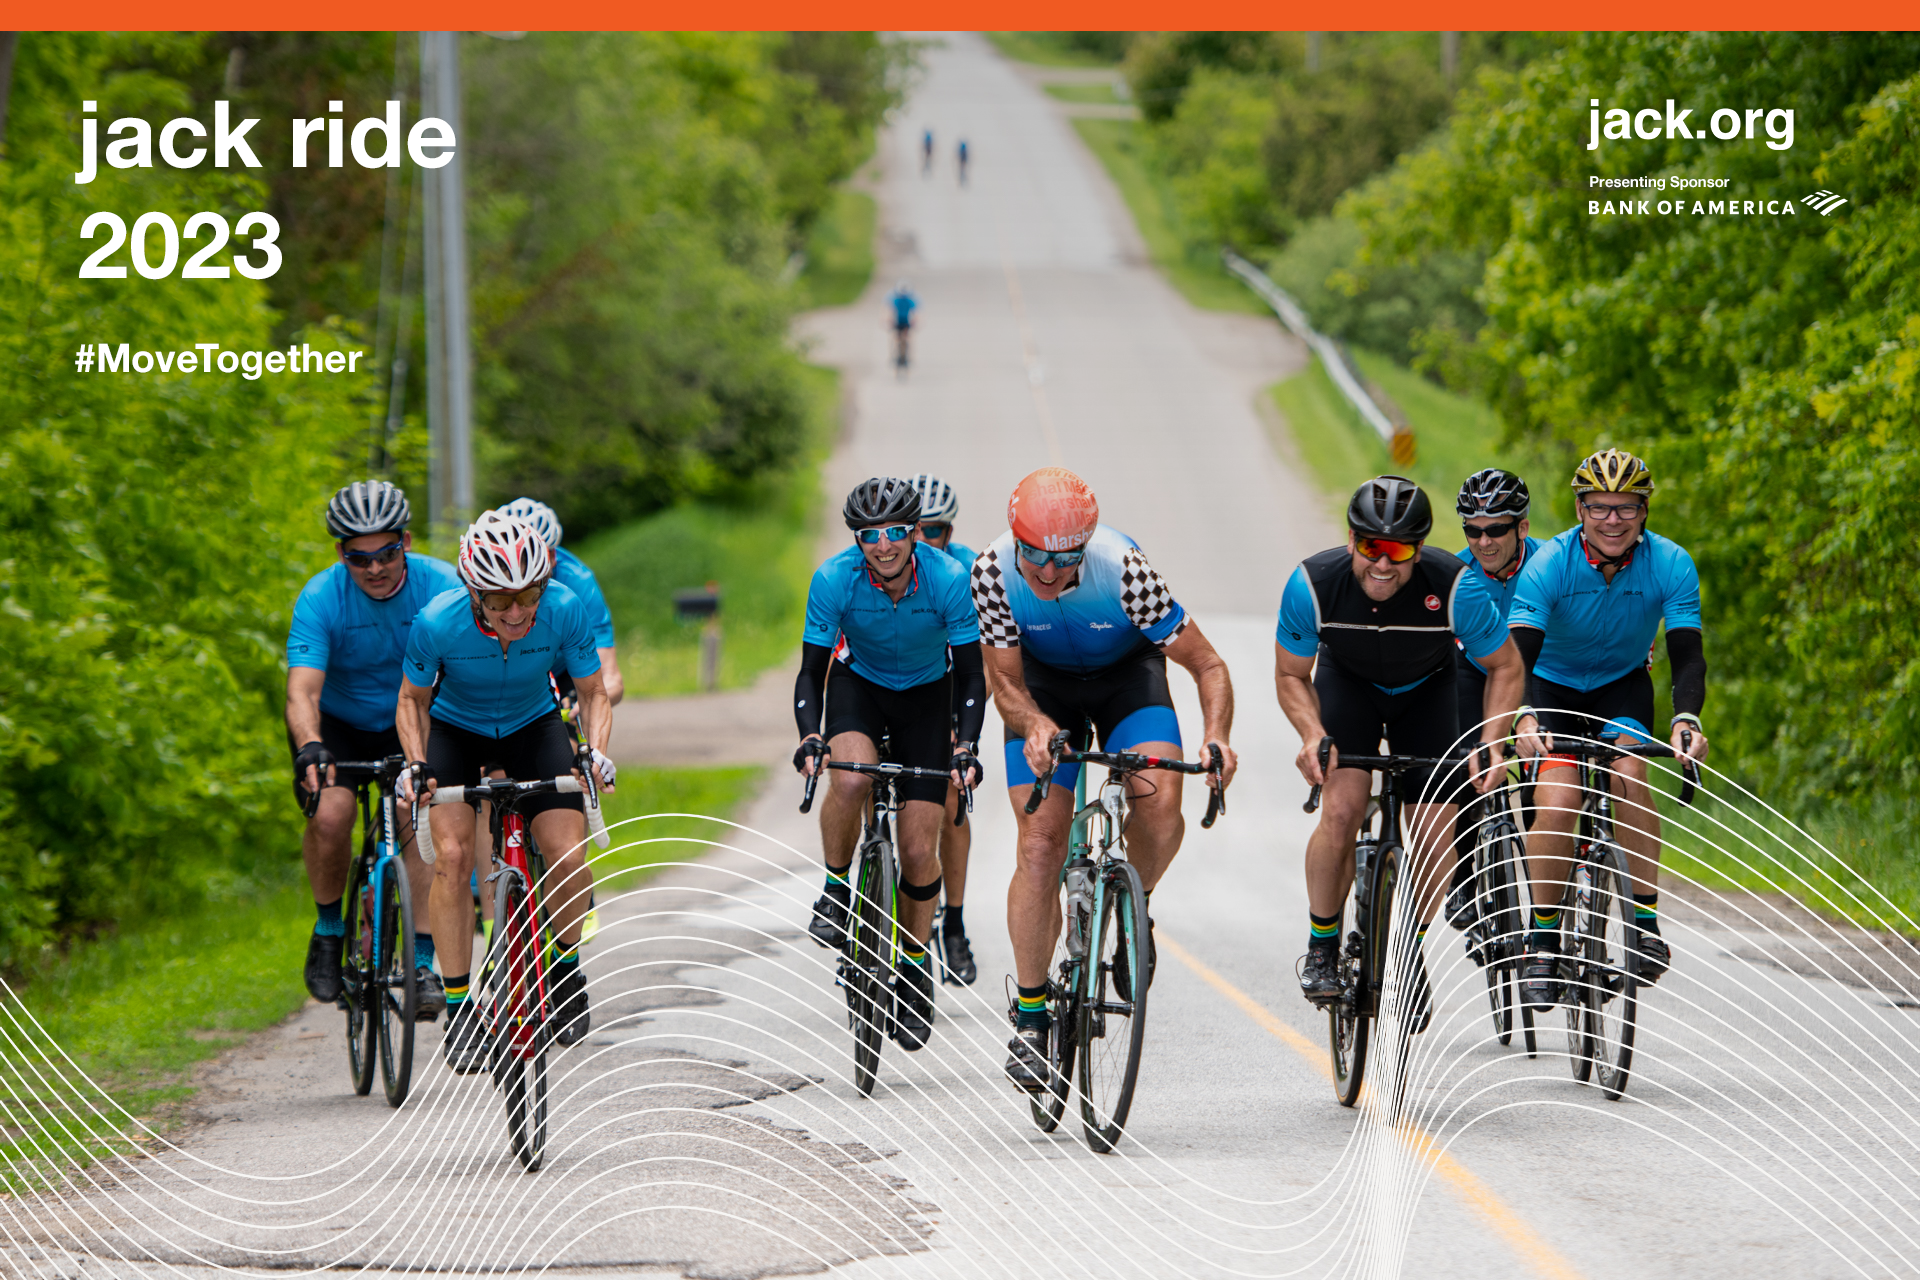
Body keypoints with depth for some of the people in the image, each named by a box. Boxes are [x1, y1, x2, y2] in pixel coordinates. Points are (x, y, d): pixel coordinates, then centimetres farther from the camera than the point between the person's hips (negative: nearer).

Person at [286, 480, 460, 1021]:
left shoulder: (442, 587, -22)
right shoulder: (321, 598, -25)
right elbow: (302, 689, -34)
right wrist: (310, 749, -54)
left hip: (411, 722, 1)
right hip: (336, 722, -1)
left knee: (421, 818, -21)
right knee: (330, 812, -26)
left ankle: (421, 962, -14)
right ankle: (329, 928, 0)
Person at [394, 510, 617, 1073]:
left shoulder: (564, 611, -28)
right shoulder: (439, 623, -31)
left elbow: (592, 693, -11)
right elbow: (413, 700, -10)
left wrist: (596, 752, -27)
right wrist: (416, 764, -25)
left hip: (533, 726, 1)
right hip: (455, 728, -1)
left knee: (569, 858, -17)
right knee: (452, 855, -21)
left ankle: (565, 964, 13)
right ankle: (458, 1008, -11)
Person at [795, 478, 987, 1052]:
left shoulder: (948, 580, -26)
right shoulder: (834, 579, -25)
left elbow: (971, 675, -19)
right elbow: (812, 671, -19)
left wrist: (967, 745, -34)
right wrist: (809, 736, -36)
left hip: (926, 694, 0)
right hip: (858, 683, 0)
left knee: (919, 849, -6)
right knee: (849, 778, -34)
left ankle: (916, 962, 17)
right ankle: (835, 890, -9)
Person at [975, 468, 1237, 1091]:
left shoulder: (1122, 567, -34)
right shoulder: (995, 571, -29)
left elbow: (1207, 666, -26)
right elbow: (1006, 683, -20)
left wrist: (1216, 737, -44)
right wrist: (1036, 726, -42)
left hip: (1127, 672, -1)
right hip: (1044, 684, 1)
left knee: (1160, 802, -27)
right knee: (1040, 844, -10)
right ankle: (1029, 1018, 1)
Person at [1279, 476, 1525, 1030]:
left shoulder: (1455, 586, -34)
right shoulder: (1313, 584, -31)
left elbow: (1505, 668, -17)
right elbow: (1291, 676, -13)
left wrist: (1491, 747, -29)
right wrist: (1313, 735, -32)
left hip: (1426, 689, 0)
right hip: (1347, 680, 0)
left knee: (1435, 837, -8)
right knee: (1342, 810, -22)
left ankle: (1412, 949, 21)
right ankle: (1321, 945, -1)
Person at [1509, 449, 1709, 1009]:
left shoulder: (1670, 564, -21)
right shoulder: (1549, 565, -25)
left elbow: (1687, 653, -27)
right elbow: (1520, 651, -34)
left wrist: (1686, 719, -47)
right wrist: (1526, 718, -53)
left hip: (1623, 685, 1)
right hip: (1554, 688, -1)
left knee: (1630, 773, -29)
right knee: (1557, 801, -24)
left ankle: (1646, 922, -20)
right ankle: (1542, 940, -8)